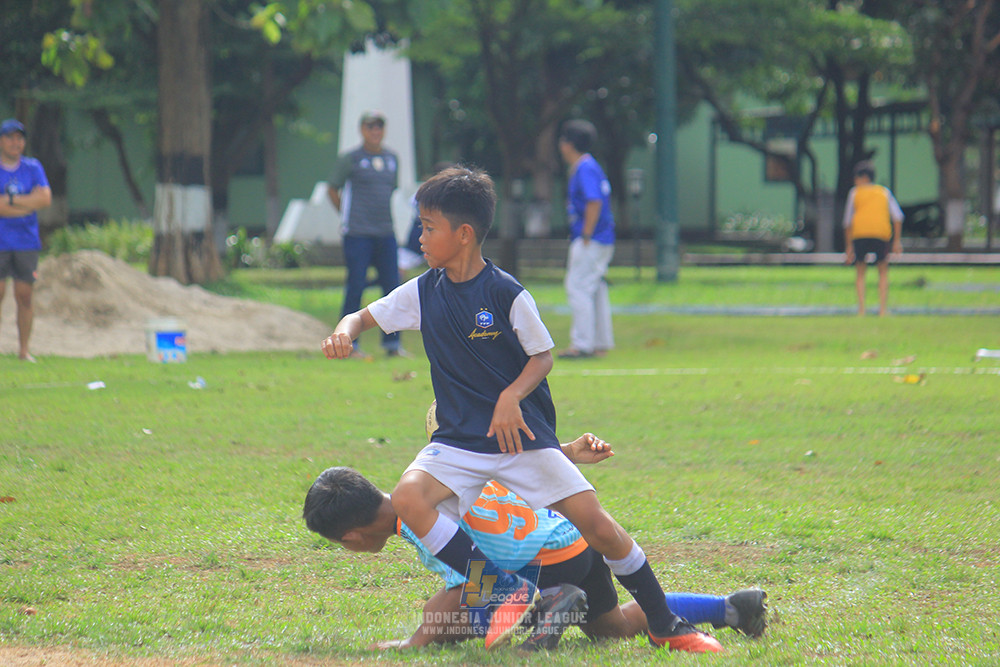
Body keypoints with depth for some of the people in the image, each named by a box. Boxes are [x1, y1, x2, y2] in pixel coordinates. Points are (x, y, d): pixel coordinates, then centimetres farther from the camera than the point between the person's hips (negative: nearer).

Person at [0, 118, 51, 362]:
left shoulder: (33, 168, 10)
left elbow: (45, 198, -4)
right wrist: (30, 202, -8)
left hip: (27, 242, 3)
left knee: (25, 296, 2)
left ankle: (24, 349, 7)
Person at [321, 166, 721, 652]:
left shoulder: (506, 294, -10)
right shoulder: (423, 292, 2)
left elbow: (543, 357, -3)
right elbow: (365, 317, 11)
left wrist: (511, 398, -21)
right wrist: (344, 332, -13)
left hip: (521, 434, -3)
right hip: (459, 442, 3)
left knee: (595, 524, -11)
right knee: (407, 498, -26)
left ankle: (665, 626, 5)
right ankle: (506, 589, -18)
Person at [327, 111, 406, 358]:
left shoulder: (392, 159, 13)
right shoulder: (350, 159, -3)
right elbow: (332, 189, 4)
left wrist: (386, 218, 14)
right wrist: (347, 215, 2)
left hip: (386, 233, 5)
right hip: (358, 234, -5)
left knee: (392, 286, 3)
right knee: (356, 287, -4)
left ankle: (392, 343, 11)